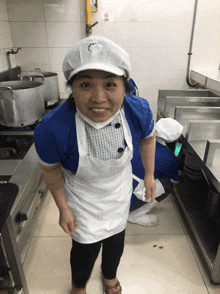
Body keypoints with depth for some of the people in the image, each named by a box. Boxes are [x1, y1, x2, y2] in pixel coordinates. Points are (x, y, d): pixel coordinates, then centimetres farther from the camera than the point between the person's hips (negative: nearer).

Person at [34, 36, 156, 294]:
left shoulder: (139, 111, -28)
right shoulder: (52, 129, -36)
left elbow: (147, 138, -3)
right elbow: (51, 169, -16)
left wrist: (149, 174, 3)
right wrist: (63, 209, -6)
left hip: (120, 191, 4)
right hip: (83, 197, -3)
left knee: (116, 238, 26)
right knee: (86, 246, 16)